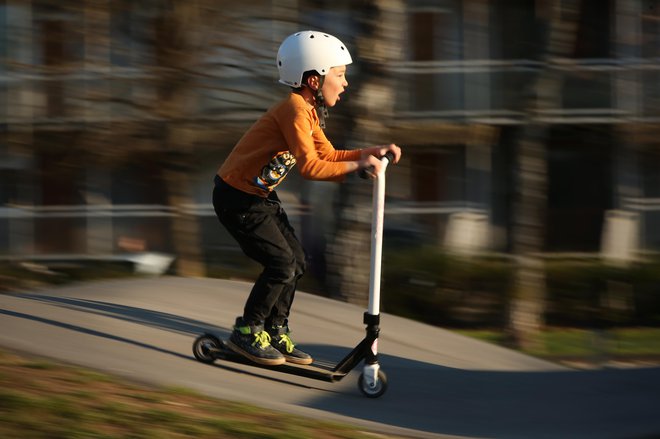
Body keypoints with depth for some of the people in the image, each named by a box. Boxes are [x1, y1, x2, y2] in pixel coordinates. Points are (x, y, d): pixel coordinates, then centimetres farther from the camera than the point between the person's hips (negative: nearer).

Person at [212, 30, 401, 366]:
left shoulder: (308, 111, 7)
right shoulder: (294, 109, -25)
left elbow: (329, 155, 13)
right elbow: (310, 167, -31)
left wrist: (373, 152, 2)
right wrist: (357, 165, -29)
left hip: (260, 196, 10)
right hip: (237, 198, -10)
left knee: (296, 261, 11)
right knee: (281, 263, -11)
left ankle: (275, 333, 23)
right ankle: (246, 332, 3)